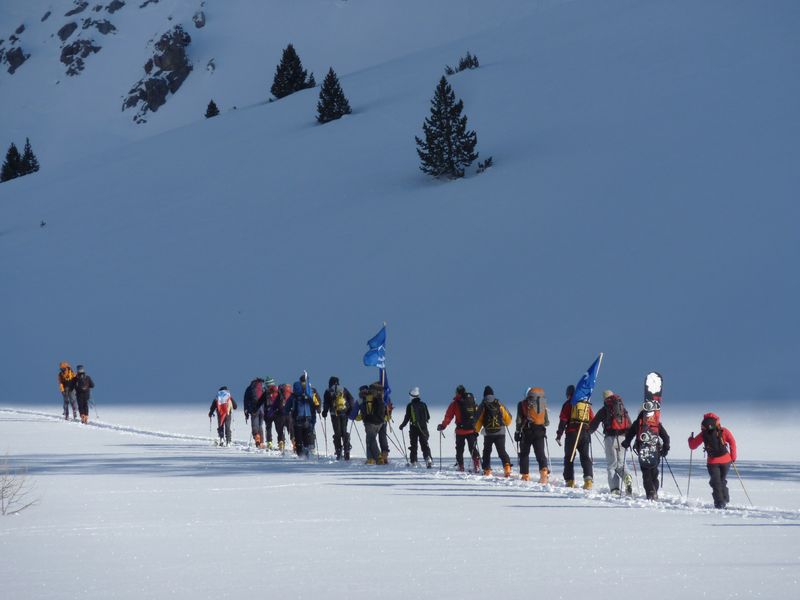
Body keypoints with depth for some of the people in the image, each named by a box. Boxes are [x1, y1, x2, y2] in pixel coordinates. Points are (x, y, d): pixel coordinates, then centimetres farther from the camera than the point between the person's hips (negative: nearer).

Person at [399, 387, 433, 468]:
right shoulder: (423, 405, 2)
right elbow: (428, 417, 8)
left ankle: (414, 462, 8)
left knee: (414, 445, 9)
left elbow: (407, 418, -7)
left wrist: (402, 425, 9)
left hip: (414, 428, -2)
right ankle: (428, 457, -17)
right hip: (423, 427, 2)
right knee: (424, 444, 5)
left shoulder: (410, 406, -8)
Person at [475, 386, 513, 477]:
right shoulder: (499, 404, 3)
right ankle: (507, 466, -22)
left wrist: (476, 430, 15)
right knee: (502, 451, 0)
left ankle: (487, 470, 14)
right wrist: (507, 423, 33)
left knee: (487, 451, 17)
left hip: (488, 433, -1)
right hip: (500, 432, 1)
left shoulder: (483, 405, -3)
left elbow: (478, 419, -2)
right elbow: (508, 417, 10)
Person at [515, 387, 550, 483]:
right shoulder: (543, 405, 11)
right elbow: (547, 422, 14)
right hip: (540, 431, 2)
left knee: (524, 453, 10)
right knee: (540, 453, -1)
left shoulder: (523, 404, 2)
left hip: (527, 432, -2)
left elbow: (519, 421, -4)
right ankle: (544, 471, -25)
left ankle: (525, 475, 7)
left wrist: (517, 432, 4)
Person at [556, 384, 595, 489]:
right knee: (586, 458, 2)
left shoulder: (569, 404, 1)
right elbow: (593, 420, 15)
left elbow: (563, 420, -5)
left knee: (569, 458, 5)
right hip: (586, 434, 3)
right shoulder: (587, 404, 13)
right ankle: (588, 479, -16)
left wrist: (559, 435, -3)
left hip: (572, 433, -3)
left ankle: (569, 481, 0)